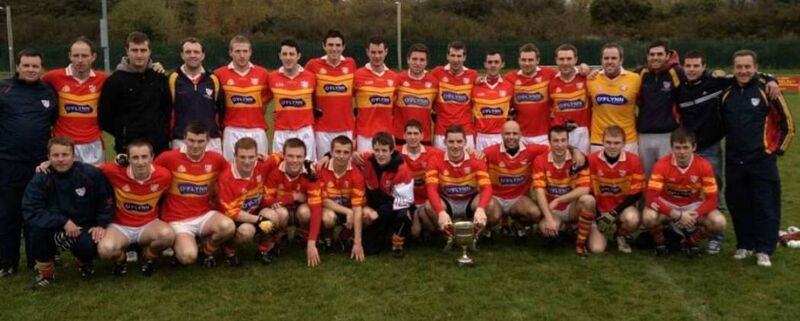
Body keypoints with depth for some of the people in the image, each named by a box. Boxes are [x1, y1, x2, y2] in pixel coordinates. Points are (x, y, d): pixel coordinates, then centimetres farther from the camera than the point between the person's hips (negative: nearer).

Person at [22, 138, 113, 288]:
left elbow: (106, 201, 2)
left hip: (83, 227, 0)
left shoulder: (92, 174, -12)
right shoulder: (40, 178, -15)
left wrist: (101, 225, -11)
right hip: (54, 227, 0)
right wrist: (64, 222, -29)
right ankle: (45, 270, -5)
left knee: (90, 246, -32)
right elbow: (30, 211, -23)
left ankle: (83, 261, 11)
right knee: (38, 226, -33)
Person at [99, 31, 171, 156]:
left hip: (160, 147, 3)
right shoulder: (115, 80, -3)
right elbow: (104, 117, 0)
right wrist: (123, 135, 2)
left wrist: (164, 133, 9)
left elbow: (168, 108, 16)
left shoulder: (159, 77, 7)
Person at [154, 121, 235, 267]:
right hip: (178, 220, -3)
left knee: (228, 226, -30)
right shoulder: (169, 158, -10)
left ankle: (207, 252, 5)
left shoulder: (216, 159, -2)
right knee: (188, 257, -27)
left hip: (205, 215, 3)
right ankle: (178, 243, 14)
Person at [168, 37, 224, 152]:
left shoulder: (213, 79, 6)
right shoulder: (173, 79, 0)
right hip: (181, 141, -2)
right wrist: (170, 137, 3)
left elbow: (221, 110, 15)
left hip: (211, 141, 2)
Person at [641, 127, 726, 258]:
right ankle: (660, 242, 1)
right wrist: (677, 215, -36)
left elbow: (712, 199, -15)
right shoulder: (662, 165, -22)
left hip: (693, 206, 2)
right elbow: (652, 197, -26)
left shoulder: (704, 166, -17)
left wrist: (693, 215, -33)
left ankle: (691, 242, 6)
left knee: (719, 223, -25)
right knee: (649, 217, -34)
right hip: (667, 205, -2)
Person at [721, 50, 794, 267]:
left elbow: (788, 125, 0)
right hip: (734, 161, 4)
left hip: (762, 161, -4)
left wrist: (778, 149, 0)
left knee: (766, 206, -1)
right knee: (738, 205, 10)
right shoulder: (727, 94, 6)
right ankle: (745, 245, 23)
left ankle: (764, 250, 7)